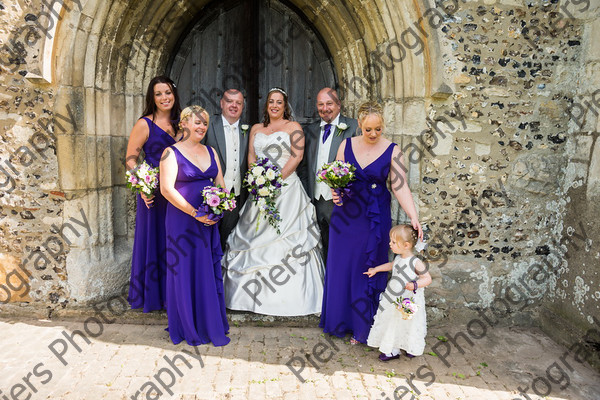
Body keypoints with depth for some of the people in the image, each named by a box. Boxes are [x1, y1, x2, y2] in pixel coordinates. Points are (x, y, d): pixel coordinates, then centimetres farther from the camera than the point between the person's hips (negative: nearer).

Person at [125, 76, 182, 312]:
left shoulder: (179, 123, 11)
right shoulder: (144, 124, -4)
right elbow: (130, 159, -6)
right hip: (154, 193, -5)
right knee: (154, 241, 4)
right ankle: (151, 295, 19)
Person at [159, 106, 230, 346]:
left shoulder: (211, 152, 13)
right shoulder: (172, 153, -5)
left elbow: (220, 184, 13)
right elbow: (166, 189, -13)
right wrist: (195, 213, -18)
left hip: (209, 221, 5)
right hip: (182, 220, -5)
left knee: (210, 272, 9)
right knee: (185, 271, 3)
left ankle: (211, 325, 23)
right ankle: (188, 329, 18)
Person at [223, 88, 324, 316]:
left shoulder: (293, 127, 6)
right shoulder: (256, 129, 20)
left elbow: (297, 155, -5)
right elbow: (251, 156, 14)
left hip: (286, 187, -4)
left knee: (285, 237, -8)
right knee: (256, 236, 2)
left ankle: (286, 296, -2)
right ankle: (257, 294, 11)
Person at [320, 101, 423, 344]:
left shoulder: (392, 150, -5)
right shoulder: (347, 145, 2)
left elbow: (400, 187, -9)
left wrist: (413, 217, -20)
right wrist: (335, 192, -13)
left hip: (375, 220, -2)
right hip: (345, 215, 3)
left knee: (368, 271, 5)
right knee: (341, 267, 10)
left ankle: (362, 328, 22)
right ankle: (340, 321, 30)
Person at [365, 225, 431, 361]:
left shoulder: (416, 263, -24)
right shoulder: (398, 258, -3)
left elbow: (428, 279, -19)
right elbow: (392, 265, 19)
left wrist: (415, 285, -34)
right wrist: (376, 269, 24)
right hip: (394, 301, 6)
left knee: (410, 325, 14)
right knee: (392, 323, 17)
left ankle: (412, 348, 40)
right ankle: (393, 351, 36)